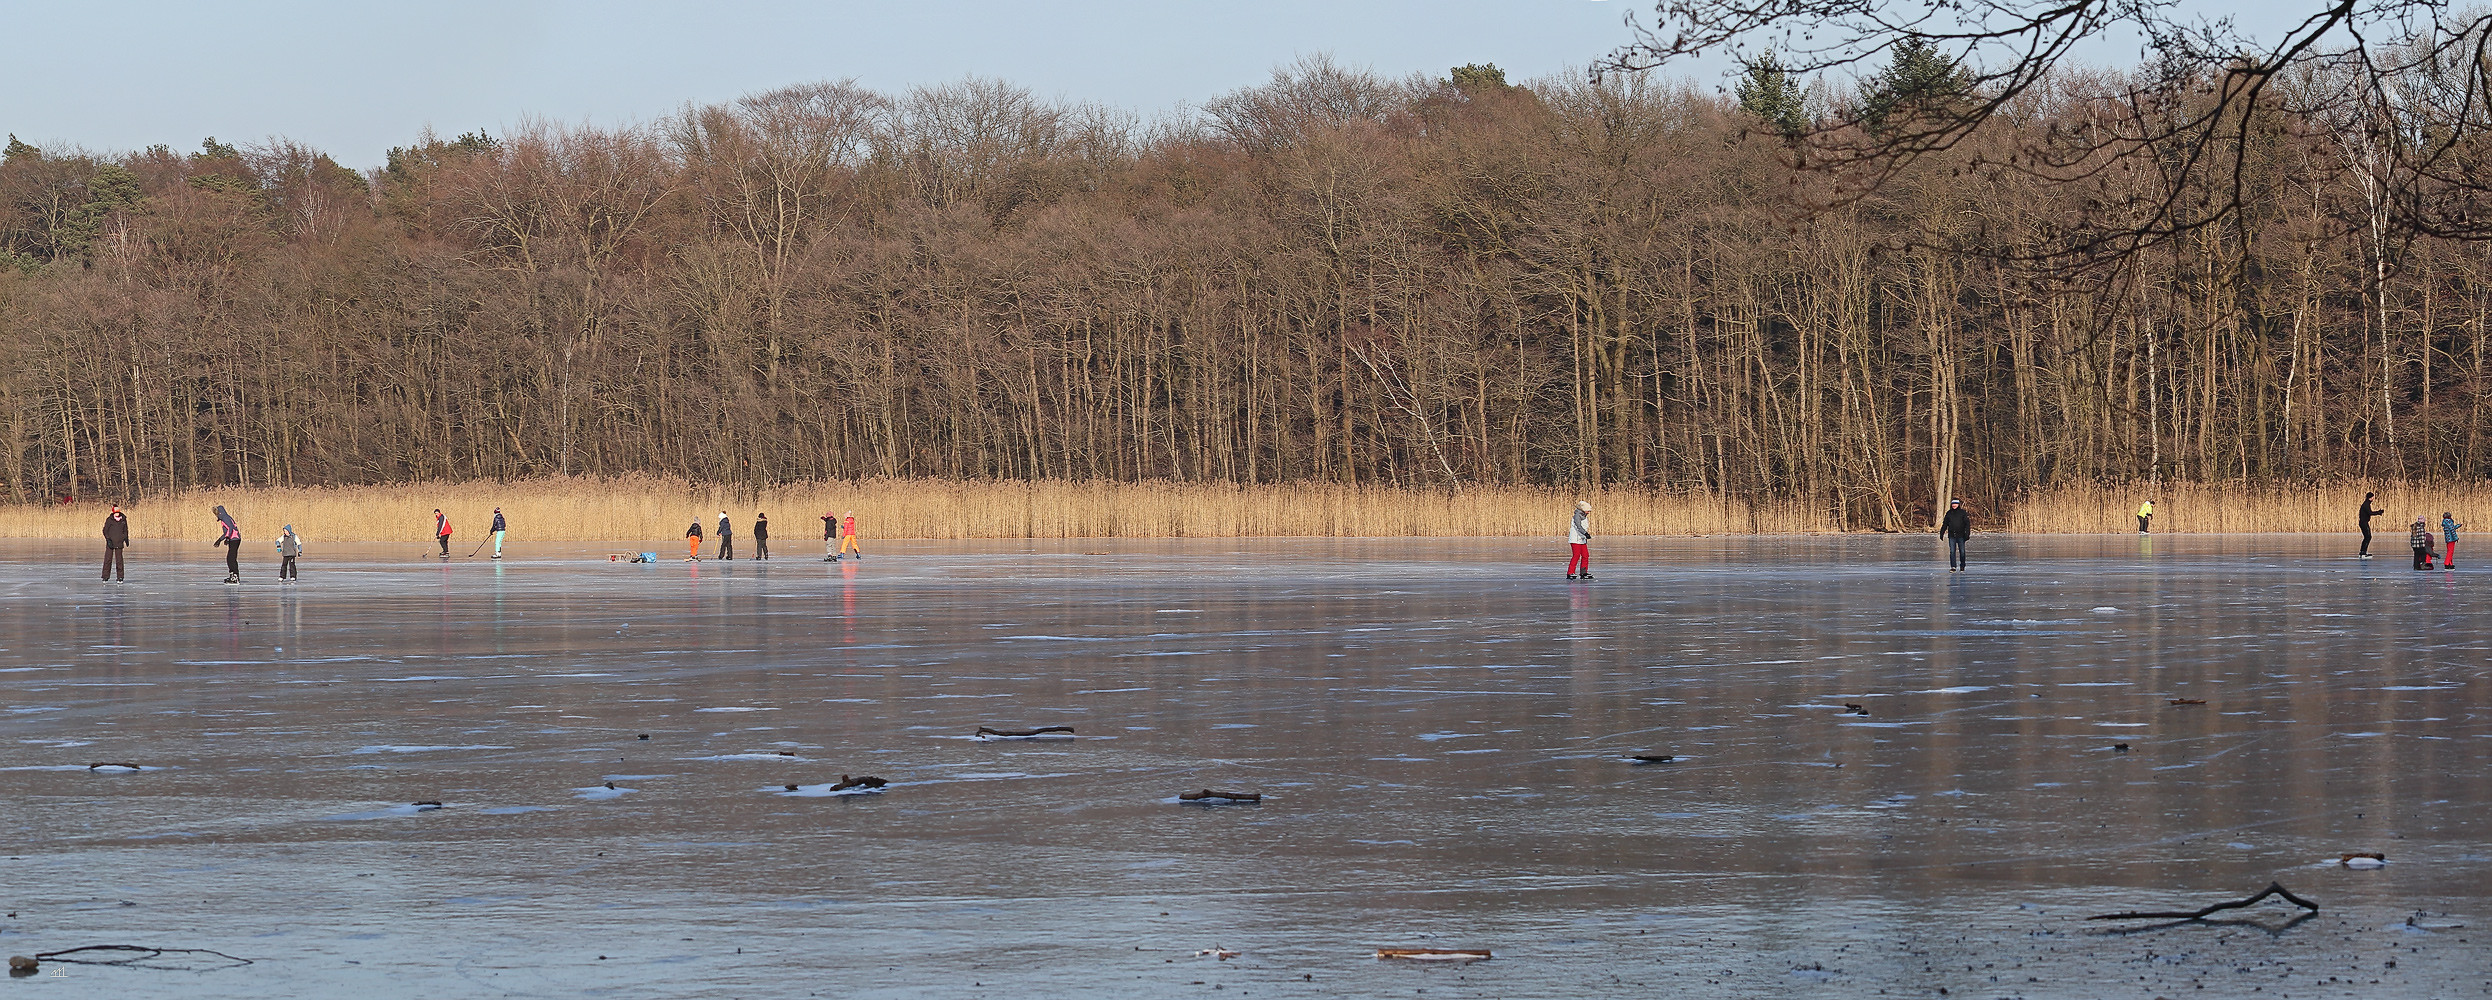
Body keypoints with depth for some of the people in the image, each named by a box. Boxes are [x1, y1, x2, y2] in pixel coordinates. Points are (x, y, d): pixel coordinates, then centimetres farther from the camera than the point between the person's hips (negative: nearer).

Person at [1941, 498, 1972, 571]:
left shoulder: (1962, 512, 0)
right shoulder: (1949, 513, 8)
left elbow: (1967, 523, -1)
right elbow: (1945, 523, 15)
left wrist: (1967, 533, -10)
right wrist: (1941, 532, 11)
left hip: (1960, 535, -2)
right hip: (1951, 535, 2)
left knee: (1962, 551, 5)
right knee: (1952, 551, -5)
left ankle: (1962, 565, 20)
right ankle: (1953, 567, -4)